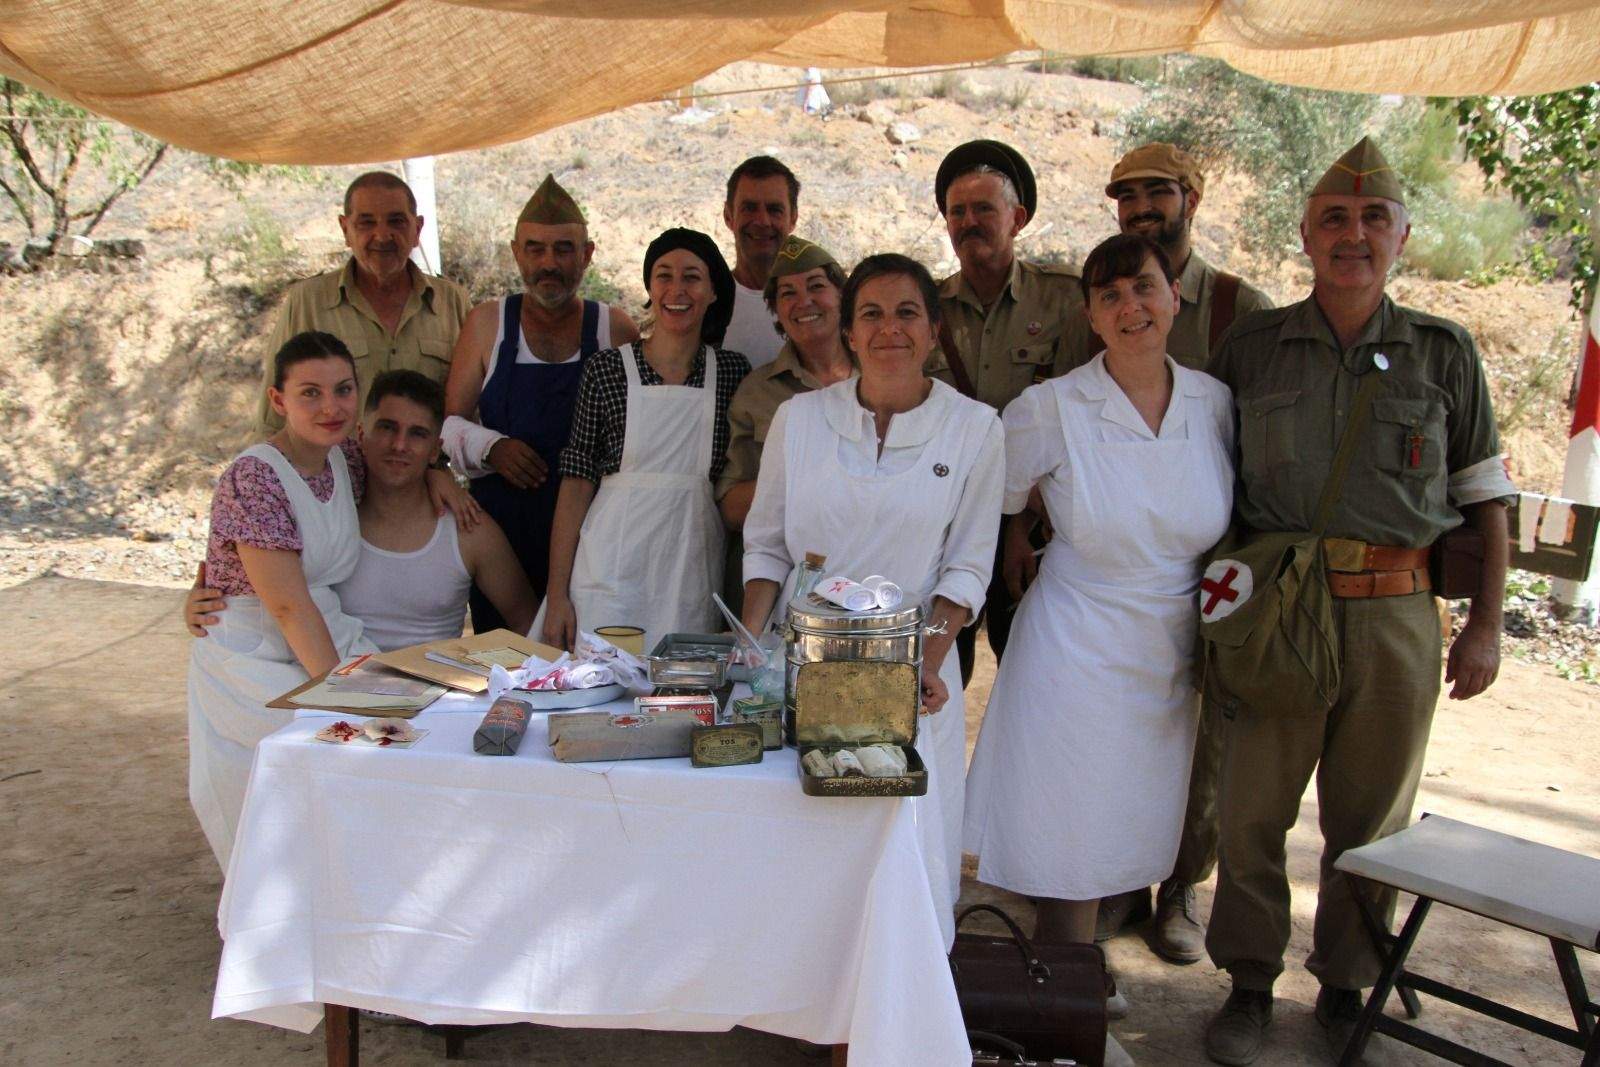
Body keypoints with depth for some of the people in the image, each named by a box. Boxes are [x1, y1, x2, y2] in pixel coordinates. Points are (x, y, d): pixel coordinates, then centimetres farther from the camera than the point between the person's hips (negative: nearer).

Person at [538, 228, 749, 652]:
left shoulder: (732, 372, 6)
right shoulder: (606, 369, 1)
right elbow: (577, 482, -1)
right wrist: (557, 594, -6)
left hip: (693, 566, 2)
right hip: (613, 565, -1)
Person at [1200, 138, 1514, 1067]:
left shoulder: (1445, 352, 7)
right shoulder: (1252, 347, 6)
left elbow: (1484, 491, 10)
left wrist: (1487, 622, 4)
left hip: (1396, 613, 1)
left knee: (1372, 817, 10)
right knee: (1252, 806, 2)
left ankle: (1346, 987, 29)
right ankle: (1251, 984, 20)